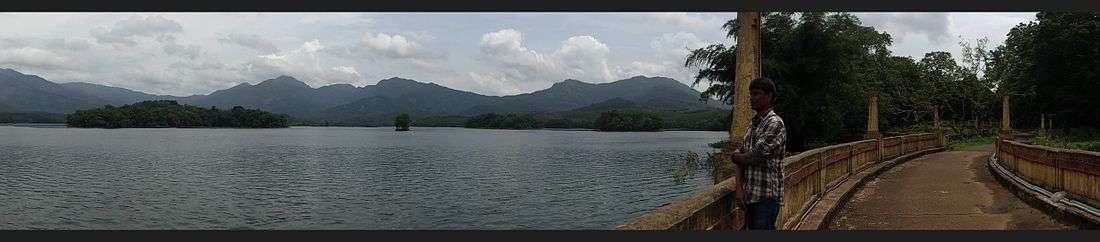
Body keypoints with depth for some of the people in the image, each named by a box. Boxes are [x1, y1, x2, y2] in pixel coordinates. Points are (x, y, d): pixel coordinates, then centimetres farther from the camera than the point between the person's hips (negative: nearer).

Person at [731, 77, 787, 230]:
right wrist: (742, 187, -3)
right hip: (750, 196, 8)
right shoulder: (753, 125, 15)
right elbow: (742, 157, 10)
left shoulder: (775, 123, -12)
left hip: (767, 197, -8)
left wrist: (735, 157, 0)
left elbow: (755, 157, -19)